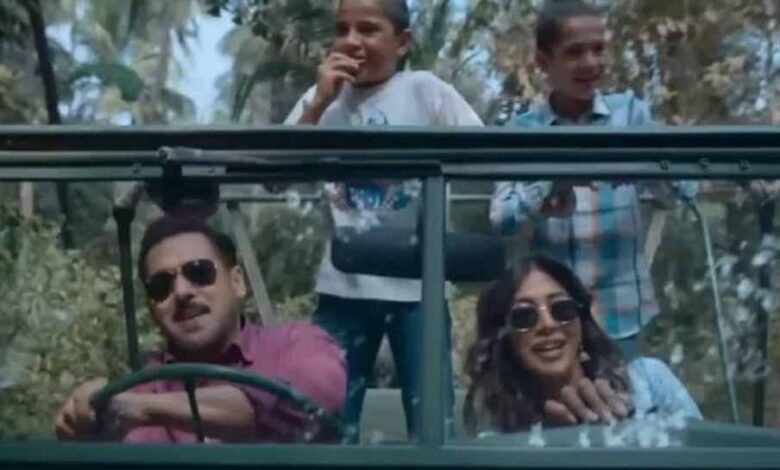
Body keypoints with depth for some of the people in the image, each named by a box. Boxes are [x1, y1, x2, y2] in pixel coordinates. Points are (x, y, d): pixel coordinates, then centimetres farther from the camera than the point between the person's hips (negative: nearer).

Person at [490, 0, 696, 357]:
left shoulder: (630, 113, 1)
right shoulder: (523, 130, 0)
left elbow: (682, 188, -7)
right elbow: (500, 219, -8)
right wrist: (549, 187, -27)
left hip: (619, 311, 0)